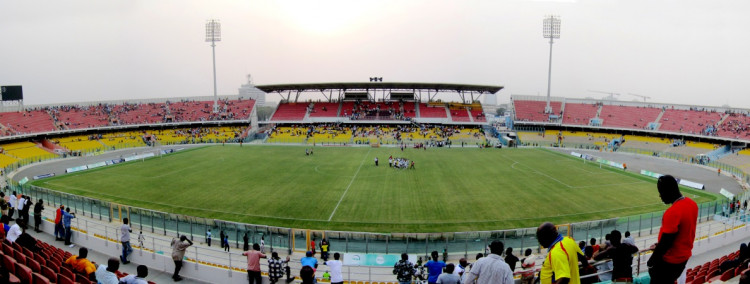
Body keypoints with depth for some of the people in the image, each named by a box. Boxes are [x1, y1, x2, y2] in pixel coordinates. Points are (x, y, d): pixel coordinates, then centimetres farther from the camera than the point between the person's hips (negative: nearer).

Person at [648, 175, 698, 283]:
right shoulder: (692, 204, -1)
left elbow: (665, 242, -26)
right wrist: (659, 246, 14)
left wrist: (651, 261, -12)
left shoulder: (672, 213, -30)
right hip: (684, 256, 9)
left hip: (670, 260, -9)